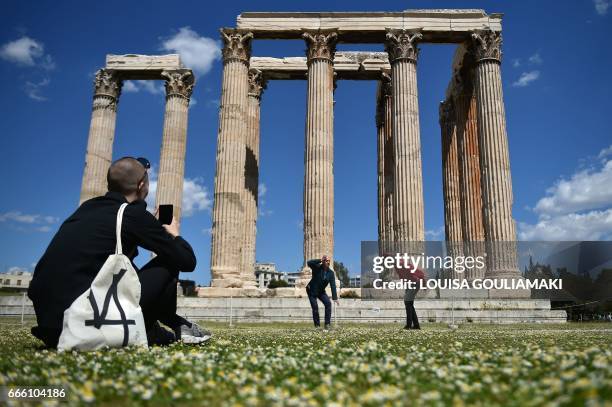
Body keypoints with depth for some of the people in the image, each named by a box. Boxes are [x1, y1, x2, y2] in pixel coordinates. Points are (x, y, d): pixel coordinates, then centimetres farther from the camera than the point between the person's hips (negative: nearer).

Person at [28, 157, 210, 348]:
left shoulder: (87, 207, 15)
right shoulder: (133, 213, -5)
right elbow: (187, 261, -1)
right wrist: (174, 234, 19)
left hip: (48, 317, 8)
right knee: (167, 265, 3)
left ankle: (176, 326, 28)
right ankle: (146, 330, 21)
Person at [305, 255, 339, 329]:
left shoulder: (331, 273, -9)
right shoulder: (317, 268, -17)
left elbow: (333, 285, -13)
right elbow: (309, 262, -36)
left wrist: (334, 298, -20)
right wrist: (319, 260, -38)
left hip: (321, 291, 3)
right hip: (312, 291, -3)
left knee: (328, 303, -16)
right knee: (315, 307, -11)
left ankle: (327, 323, -10)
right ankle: (317, 325, 4)